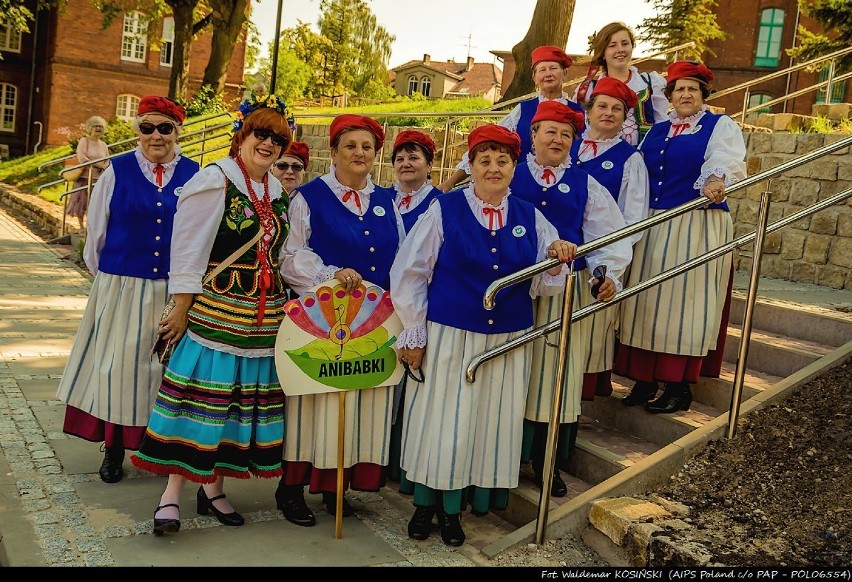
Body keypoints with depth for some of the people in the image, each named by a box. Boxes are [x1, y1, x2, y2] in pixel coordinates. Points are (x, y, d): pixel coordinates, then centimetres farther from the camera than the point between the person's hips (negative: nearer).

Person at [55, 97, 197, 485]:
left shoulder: (194, 176, 0)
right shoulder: (117, 172, -1)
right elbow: (96, 232, 5)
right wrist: (105, 277, 11)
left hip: (174, 290, 1)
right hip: (123, 288, 0)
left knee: (165, 365, 10)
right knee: (119, 364, 5)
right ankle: (113, 450, 21)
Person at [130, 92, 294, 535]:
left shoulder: (279, 194, 12)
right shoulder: (214, 181, -7)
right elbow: (187, 251, -9)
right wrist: (182, 308, -10)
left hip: (264, 313, 7)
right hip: (215, 306, -6)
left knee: (243, 396, 10)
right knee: (199, 392, -5)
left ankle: (213, 487, 23)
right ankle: (172, 493, 5)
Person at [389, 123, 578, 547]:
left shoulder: (530, 217, 7)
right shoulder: (444, 210, -2)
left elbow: (541, 286, 9)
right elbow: (408, 274, -2)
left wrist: (556, 262, -13)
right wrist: (414, 334, -3)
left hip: (509, 342, 4)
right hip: (449, 338, -3)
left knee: (490, 423, 9)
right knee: (440, 420, 3)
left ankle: (453, 509, 26)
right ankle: (426, 501, 25)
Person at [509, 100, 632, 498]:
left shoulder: (585, 185, 10)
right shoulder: (511, 178, 6)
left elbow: (609, 235, 2)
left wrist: (609, 273, -15)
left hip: (568, 289, 2)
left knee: (557, 372, 5)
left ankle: (547, 462, 20)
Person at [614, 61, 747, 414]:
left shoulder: (721, 126, 3)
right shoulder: (657, 131, 19)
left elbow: (727, 160, -16)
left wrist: (716, 178, -39)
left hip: (697, 227, -5)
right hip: (652, 226, 5)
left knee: (684, 302, -6)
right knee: (647, 301, 4)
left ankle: (679, 388, 2)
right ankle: (645, 380, 13)